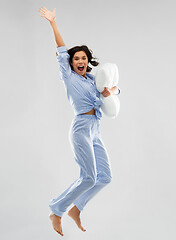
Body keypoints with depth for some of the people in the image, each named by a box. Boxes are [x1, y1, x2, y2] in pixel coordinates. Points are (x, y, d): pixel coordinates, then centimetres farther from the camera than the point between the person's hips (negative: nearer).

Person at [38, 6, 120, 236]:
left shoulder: (92, 79, 18)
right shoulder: (70, 78, 1)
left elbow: (116, 88, 22)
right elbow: (62, 51, -5)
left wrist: (111, 91, -2)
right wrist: (53, 22, -7)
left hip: (95, 131, 8)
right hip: (82, 128, -7)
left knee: (105, 176, 3)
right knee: (89, 178, -14)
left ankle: (76, 209, 14)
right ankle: (56, 212, 0)